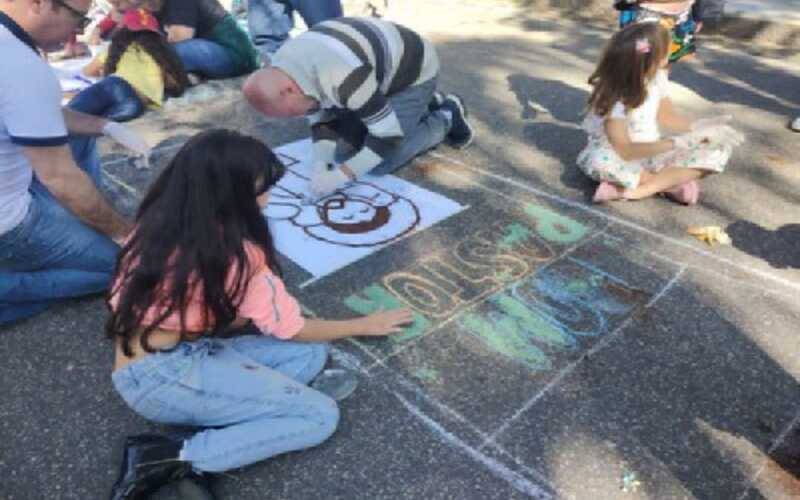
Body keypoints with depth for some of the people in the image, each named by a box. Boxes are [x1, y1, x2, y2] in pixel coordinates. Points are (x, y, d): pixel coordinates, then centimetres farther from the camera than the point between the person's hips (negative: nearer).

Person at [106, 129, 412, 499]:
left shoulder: (157, 222, 6)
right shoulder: (235, 253, -16)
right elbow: (293, 329, -3)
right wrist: (365, 325, 10)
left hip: (140, 372, 9)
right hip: (165, 376, -9)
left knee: (311, 354, 3)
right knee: (321, 417, -9)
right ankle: (175, 459, -12)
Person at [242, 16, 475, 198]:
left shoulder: (343, 76, -42)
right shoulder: (283, 69, -14)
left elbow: (387, 133, -35)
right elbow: (322, 119, -1)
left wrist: (341, 175, -33)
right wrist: (321, 165, -16)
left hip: (413, 74, -8)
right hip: (379, 75, 8)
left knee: (380, 164, -12)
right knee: (344, 152, 9)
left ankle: (448, 117, 9)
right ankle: (422, 106, 22)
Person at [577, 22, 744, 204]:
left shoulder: (657, 77, -7)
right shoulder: (613, 97, -24)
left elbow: (666, 117, 8)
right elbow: (625, 151, -28)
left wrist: (700, 127, -10)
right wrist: (677, 143, -32)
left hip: (652, 152, 7)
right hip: (619, 158, -7)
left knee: (717, 152, -10)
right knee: (602, 162, -41)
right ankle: (670, 182, -18)